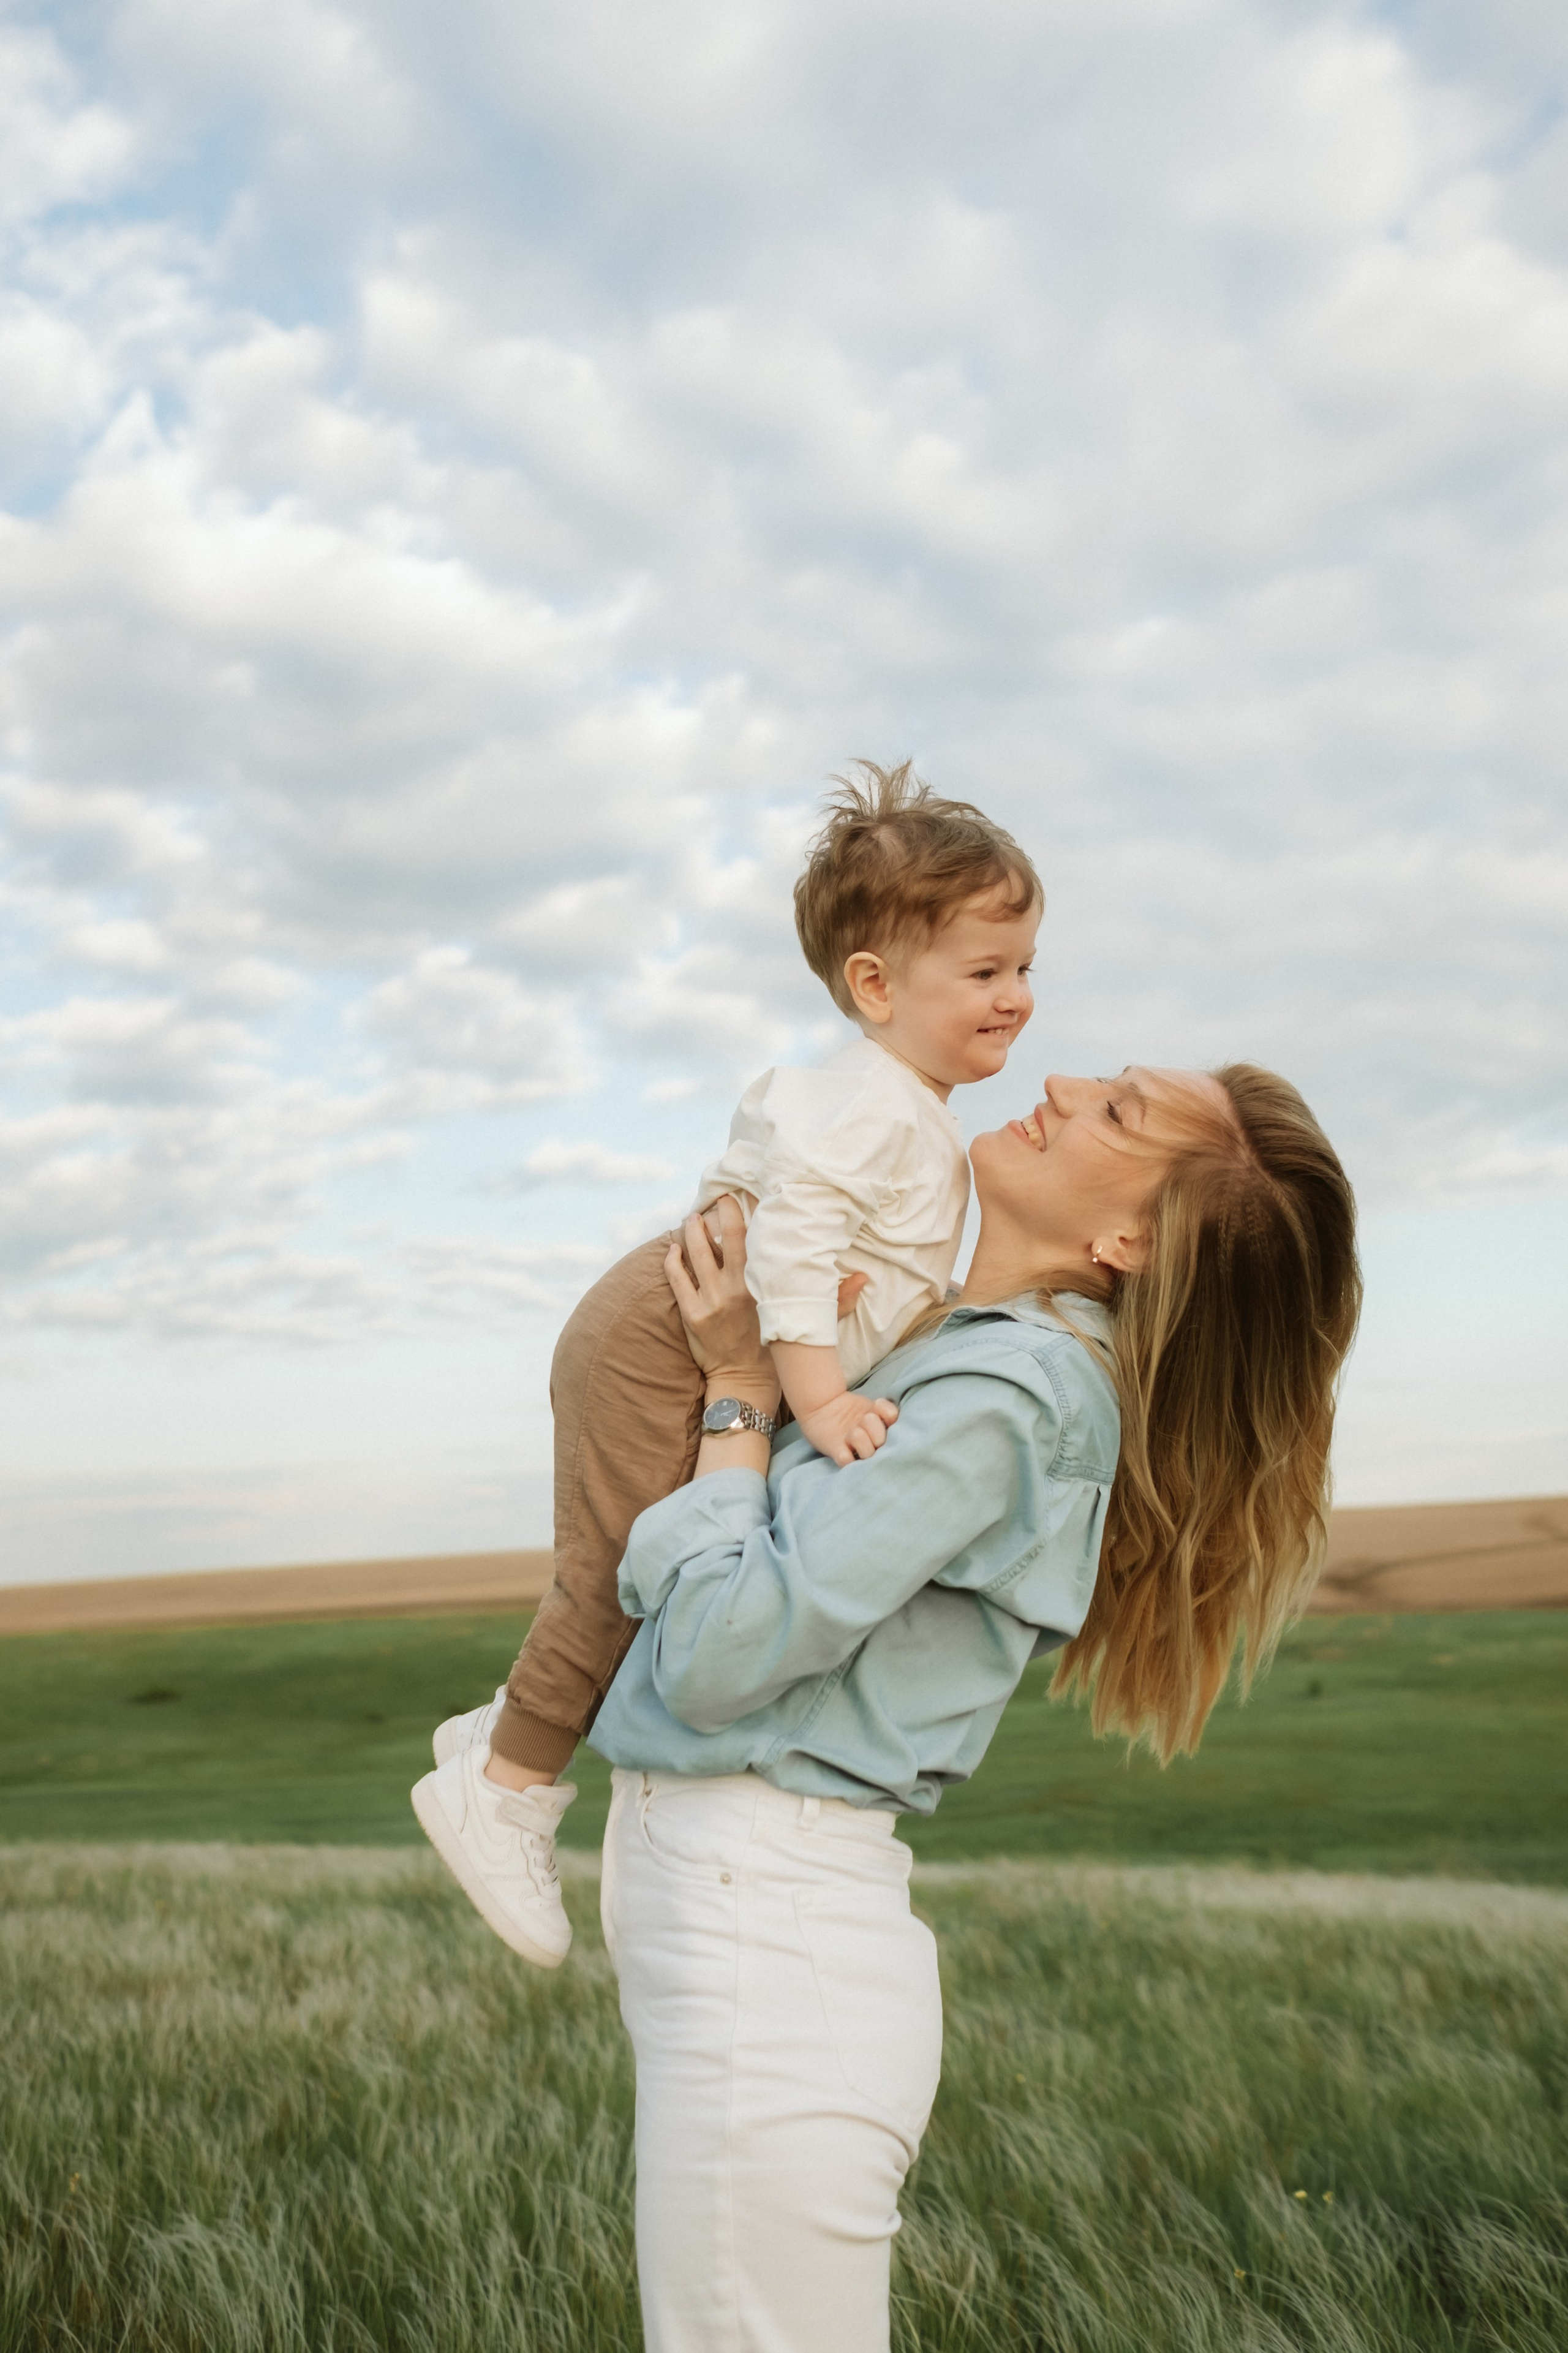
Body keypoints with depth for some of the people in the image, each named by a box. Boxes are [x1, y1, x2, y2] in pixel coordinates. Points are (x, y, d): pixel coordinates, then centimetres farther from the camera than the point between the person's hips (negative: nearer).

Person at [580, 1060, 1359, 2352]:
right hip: (734, 1895, 9)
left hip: (763, 1921, -9)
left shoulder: (1002, 1398, -19)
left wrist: (740, 1390, -9)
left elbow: (720, 1655, -21)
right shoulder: (969, 1358, 10)